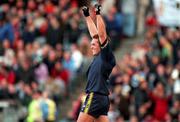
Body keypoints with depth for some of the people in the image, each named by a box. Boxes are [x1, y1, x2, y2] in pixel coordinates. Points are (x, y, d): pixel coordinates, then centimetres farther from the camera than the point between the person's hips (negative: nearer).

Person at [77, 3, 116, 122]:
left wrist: (98, 14, -9)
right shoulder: (99, 56, 16)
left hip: (95, 97, -9)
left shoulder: (106, 56, -5)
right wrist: (87, 16, 29)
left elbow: (102, 34, -12)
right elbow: (94, 33, 24)